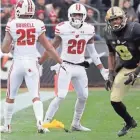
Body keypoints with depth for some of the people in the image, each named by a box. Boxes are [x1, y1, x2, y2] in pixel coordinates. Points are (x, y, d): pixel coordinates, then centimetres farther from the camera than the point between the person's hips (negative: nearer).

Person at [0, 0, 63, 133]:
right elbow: (48, 47, 4)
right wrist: (61, 61, 13)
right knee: (35, 96, 2)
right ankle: (40, 122, -18)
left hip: (17, 63, 0)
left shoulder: (11, 25, -4)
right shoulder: (38, 25, -1)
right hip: (32, 63, 1)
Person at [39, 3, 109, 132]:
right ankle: (46, 122, -8)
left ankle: (76, 124, 21)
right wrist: (39, 63, -2)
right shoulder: (63, 29, -11)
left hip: (80, 67, 5)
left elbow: (92, 52, 9)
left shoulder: (88, 30, 0)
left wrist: (102, 69, 8)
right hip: (66, 66, -5)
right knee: (61, 96, -14)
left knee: (83, 96, 7)